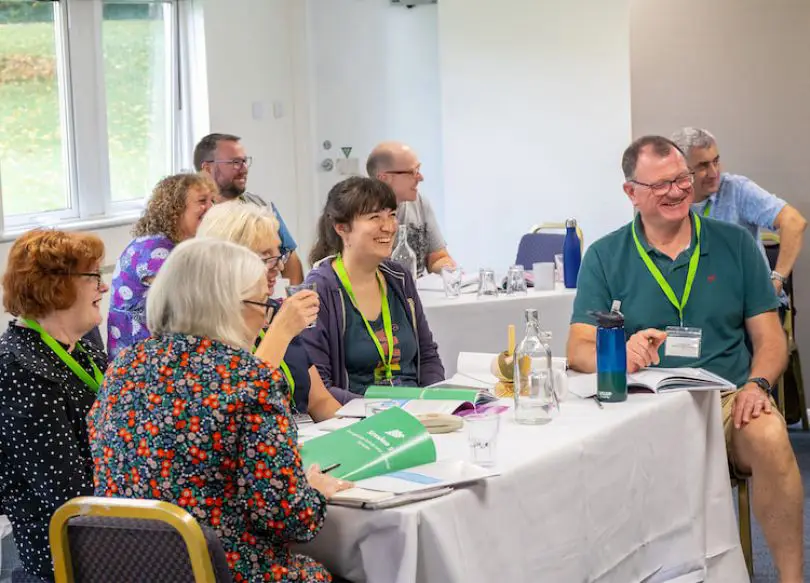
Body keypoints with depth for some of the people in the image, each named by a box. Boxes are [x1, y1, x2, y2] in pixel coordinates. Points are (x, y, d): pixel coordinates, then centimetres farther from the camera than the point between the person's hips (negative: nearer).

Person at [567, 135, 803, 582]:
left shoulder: (735, 243, 10)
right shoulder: (605, 256, 6)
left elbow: (769, 335, 10)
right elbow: (579, 349, -2)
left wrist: (758, 384, -12)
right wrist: (621, 355, -25)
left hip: (728, 397, 1)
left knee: (770, 437, -32)